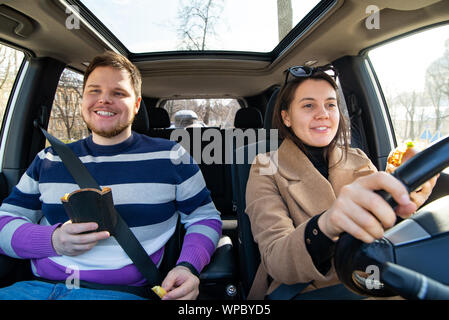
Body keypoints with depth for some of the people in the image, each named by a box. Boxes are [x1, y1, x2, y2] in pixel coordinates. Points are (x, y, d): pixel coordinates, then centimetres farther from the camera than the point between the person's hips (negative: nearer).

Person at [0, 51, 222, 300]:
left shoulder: (170, 156, 3)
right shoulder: (49, 160, 12)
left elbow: (204, 217, 5)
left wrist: (187, 267, -14)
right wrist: (52, 240, -11)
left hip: (122, 291, -2)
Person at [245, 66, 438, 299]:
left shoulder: (359, 162, 5)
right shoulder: (267, 171, -7)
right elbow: (275, 261, -19)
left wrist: (399, 209, -24)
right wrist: (325, 226, -38)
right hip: (302, 293, -3)